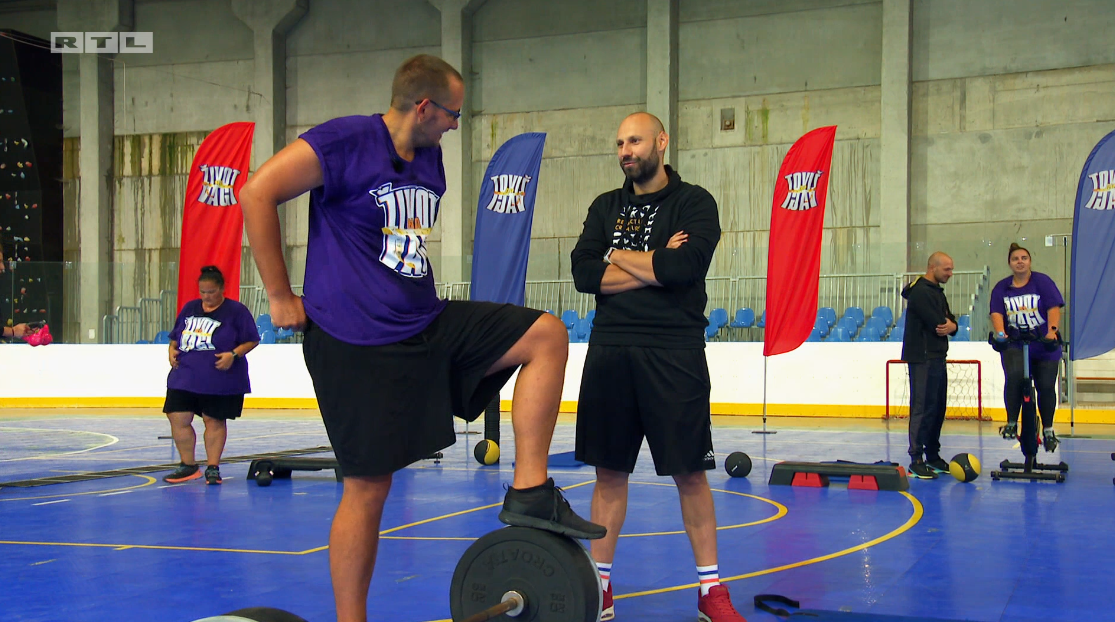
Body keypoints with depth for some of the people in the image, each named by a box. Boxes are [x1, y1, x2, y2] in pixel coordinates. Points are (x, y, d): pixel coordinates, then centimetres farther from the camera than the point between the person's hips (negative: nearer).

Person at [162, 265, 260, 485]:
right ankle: (188, 466, 13)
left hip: (220, 380, -4)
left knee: (214, 420, 3)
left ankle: (212, 467, 13)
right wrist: (172, 350, 2)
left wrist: (234, 354, -18)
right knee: (178, 418, -1)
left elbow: (252, 340, -4)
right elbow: (175, 337, 22)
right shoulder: (189, 309, 12)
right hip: (184, 376, 5)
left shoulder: (236, 311, -3)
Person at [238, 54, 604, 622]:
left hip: (425, 324, 8)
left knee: (547, 335, -2)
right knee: (369, 486, -4)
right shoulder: (346, 141, -11)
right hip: (356, 341, -8)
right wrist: (281, 296, -14)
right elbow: (257, 194, -16)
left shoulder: (429, 158, 12)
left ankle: (529, 490, -3)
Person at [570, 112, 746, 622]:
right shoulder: (605, 207, 14)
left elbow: (685, 266, -16)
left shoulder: (693, 203, 2)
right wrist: (654, 266, -9)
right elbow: (584, 273, -1)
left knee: (689, 471, 0)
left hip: (674, 352, -3)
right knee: (609, 470, 7)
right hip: (610, 349, 4)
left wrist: (618, 256, -3)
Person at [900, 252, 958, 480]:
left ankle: (933, 456, 21)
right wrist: (946, 324, 0)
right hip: (923, 358, -10)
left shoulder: (937, 291, 18)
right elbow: (937, 324, -21)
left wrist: (951, 326, -9)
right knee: (923, 408, -9)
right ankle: (916, 460, -7)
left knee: (938, 407, 13)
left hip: (937, 357, 10)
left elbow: (949, 321, 13)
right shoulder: (921, 292, -15)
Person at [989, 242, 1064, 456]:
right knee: (1015, 376, -26)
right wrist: (1000, 332, -24)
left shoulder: (1043, 282, 0)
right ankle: (1012, 422, -14)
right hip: (1014, 345, 0)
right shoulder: (1001, 288, 7)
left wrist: (1052, 330, -26)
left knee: (1046, 386, -1)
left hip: (1044, 345, 0)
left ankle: (1048, 429, 21)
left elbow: (1053, 308, -9)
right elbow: (996, 313, -4)